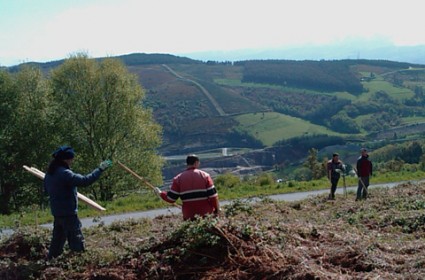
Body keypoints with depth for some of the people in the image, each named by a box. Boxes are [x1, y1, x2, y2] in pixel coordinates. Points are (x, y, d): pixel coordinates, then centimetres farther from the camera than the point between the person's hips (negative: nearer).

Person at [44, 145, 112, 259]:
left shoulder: (50, 173, 7)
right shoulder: (65, 174, -21)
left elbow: (46, 190, 22)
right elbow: (85, 180, -28)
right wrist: (100, 169, -22)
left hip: (56, 212, 9)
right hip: (68, 212, -9)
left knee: (58, 238, 19)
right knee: (76, 240, -3)